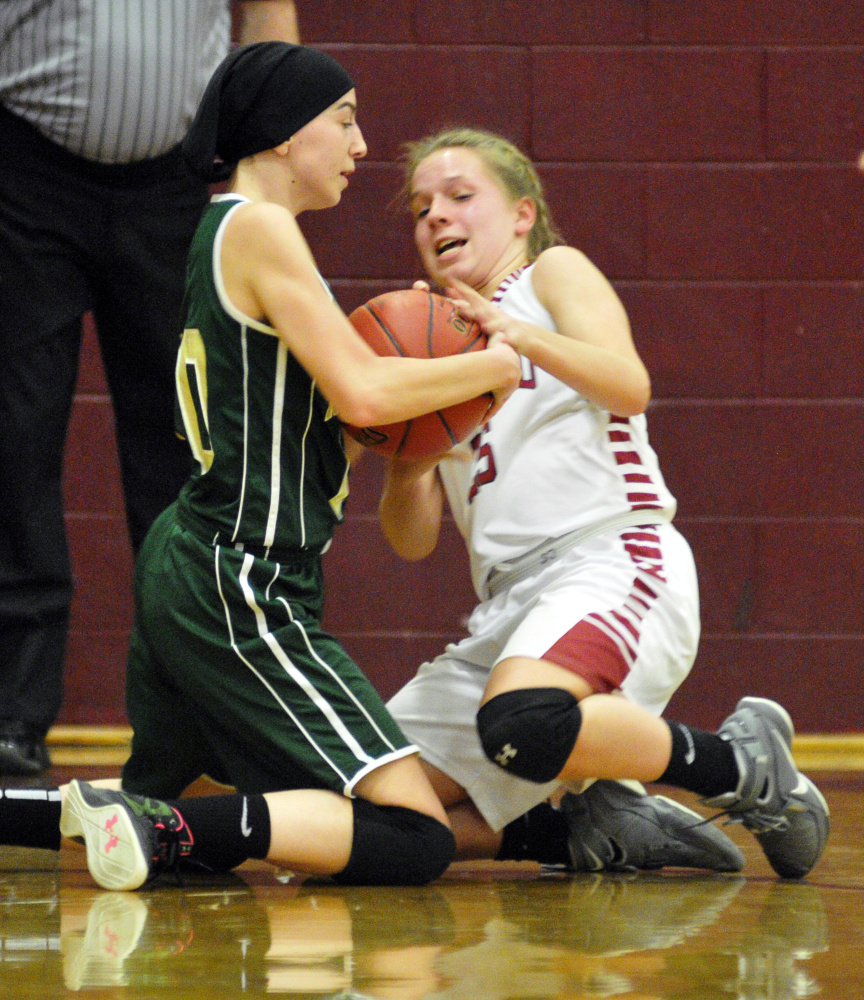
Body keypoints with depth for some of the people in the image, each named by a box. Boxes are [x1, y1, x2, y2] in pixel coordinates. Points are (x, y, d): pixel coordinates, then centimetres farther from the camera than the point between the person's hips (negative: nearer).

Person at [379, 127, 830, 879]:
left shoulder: (553, 273, 9)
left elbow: (629, 387, -11)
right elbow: (414, 539, 15)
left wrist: (525, 338, -26)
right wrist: (405, 466, -7)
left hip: (612, 558, -7)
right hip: (509, 604, 7)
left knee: (520, 724, -39)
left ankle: (739, 765, -17)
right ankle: (595, 833, 4)